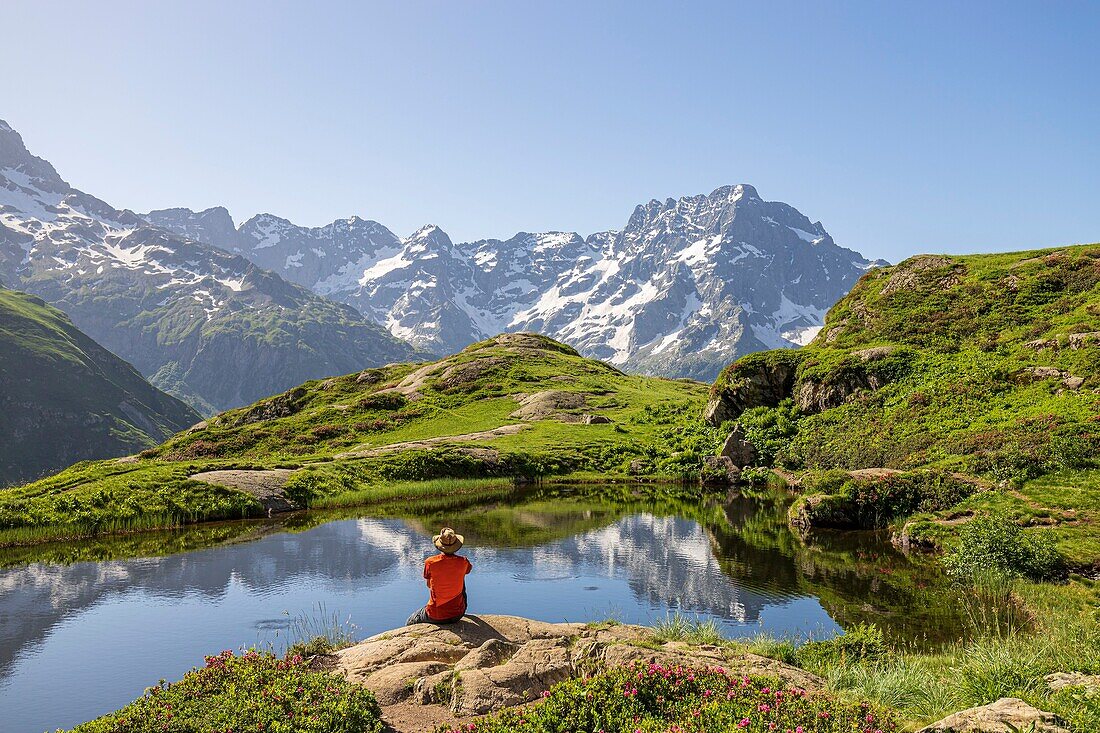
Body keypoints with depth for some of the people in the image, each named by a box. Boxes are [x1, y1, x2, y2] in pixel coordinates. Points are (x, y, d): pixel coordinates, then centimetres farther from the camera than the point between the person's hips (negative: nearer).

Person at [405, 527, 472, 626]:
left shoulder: (430, 562, -16)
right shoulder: (463, 562, -12)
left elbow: (429, 585, 2)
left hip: (435, 616, -2)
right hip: (457, 615, 2)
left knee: (409, 624, 27)